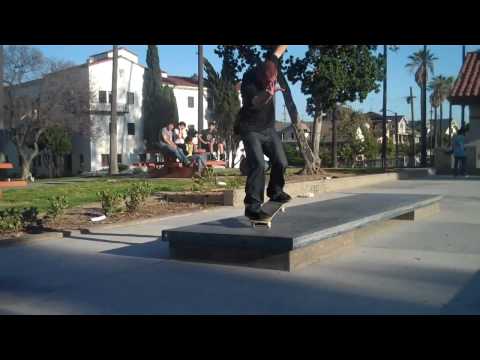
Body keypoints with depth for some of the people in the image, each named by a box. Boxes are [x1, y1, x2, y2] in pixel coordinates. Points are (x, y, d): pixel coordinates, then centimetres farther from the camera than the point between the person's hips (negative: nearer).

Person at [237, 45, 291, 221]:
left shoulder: (270, 65, -9)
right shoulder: (249, 81, -26)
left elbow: (279, 50, 8)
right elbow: (255, 102, -43)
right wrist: (268, 93, -62)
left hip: (268, 127, 6)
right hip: (250, 129, -6)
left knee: (281, 162, 4)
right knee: (258, 165, -19)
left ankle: (275, 191, 30)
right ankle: (252, 206, -15)